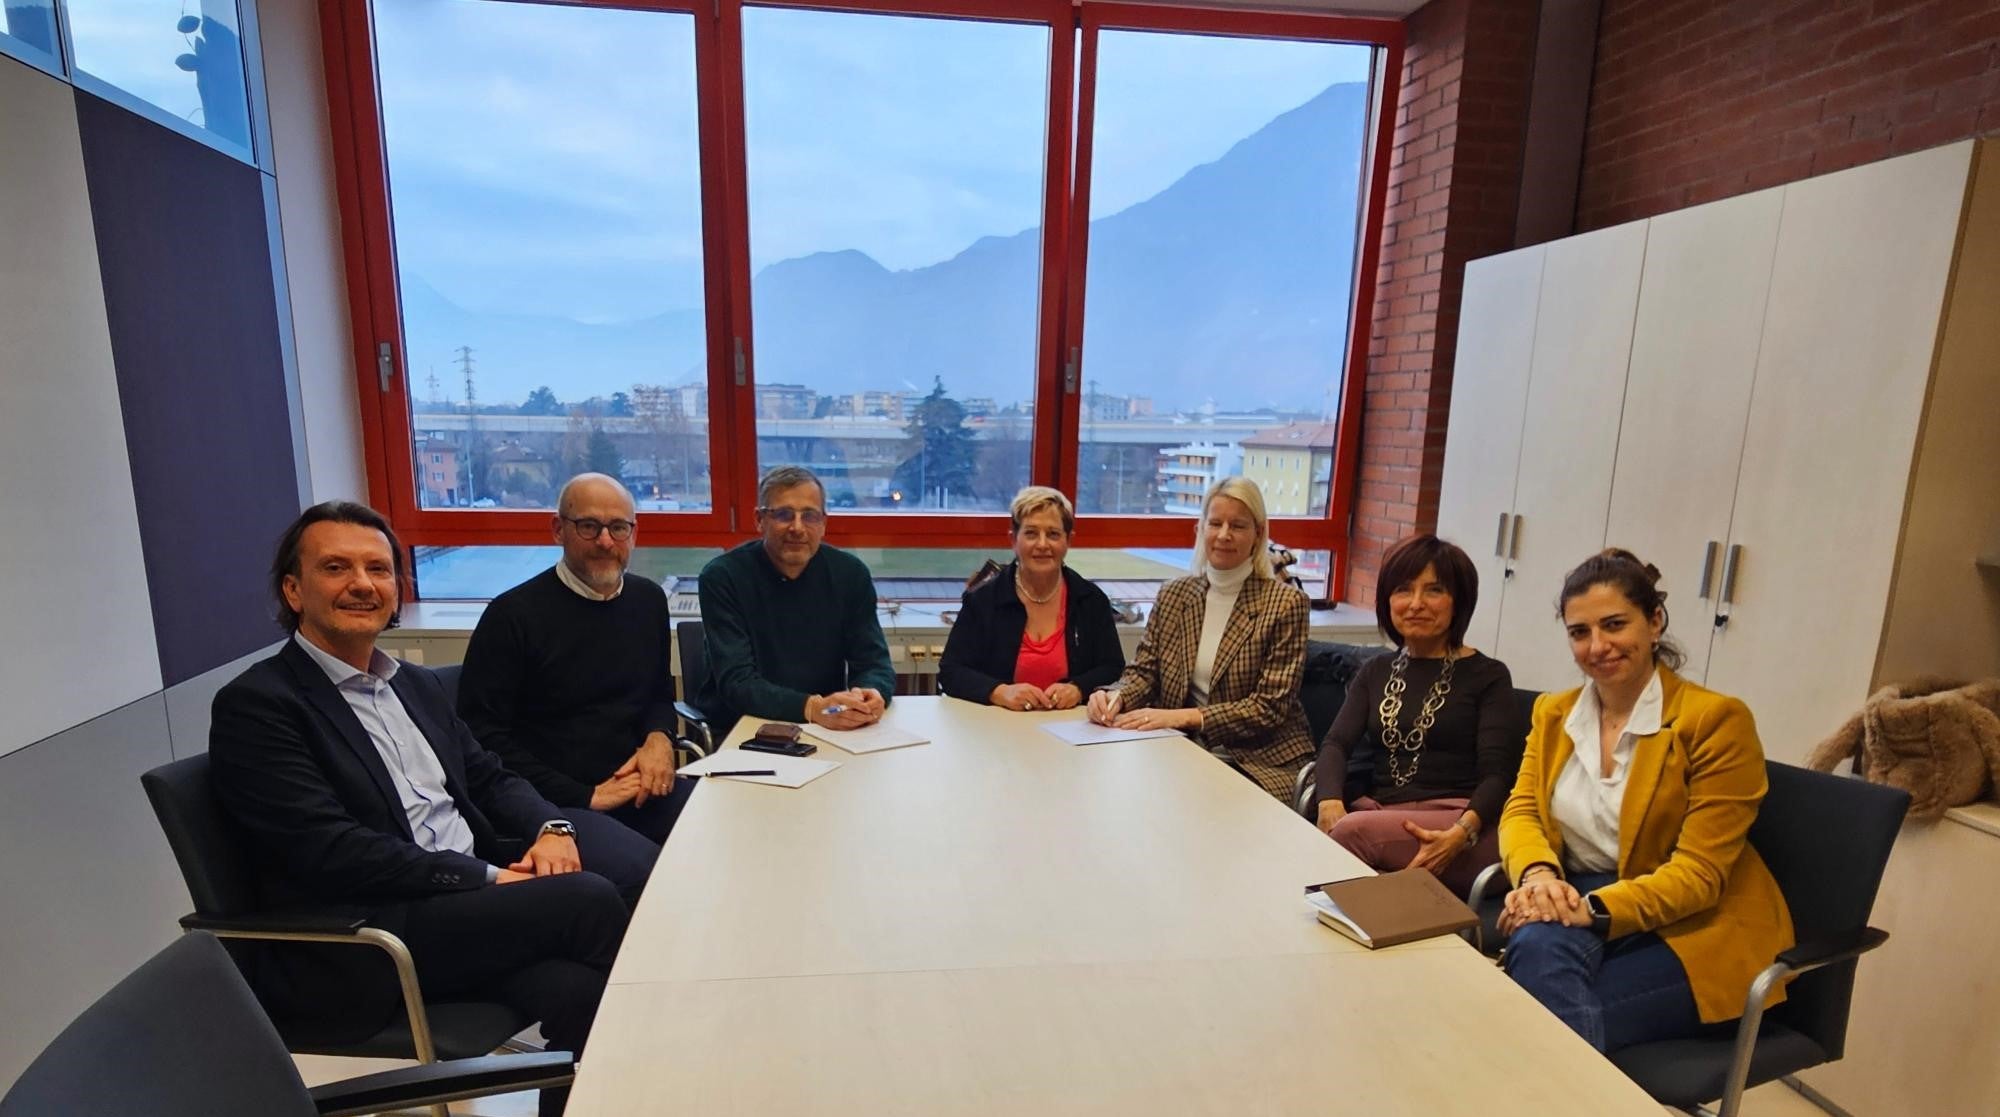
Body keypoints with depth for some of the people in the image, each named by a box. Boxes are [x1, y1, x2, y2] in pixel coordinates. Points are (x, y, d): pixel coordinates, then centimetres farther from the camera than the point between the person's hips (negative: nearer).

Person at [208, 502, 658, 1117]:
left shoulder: (416, 683, 16)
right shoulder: (255, 705, -7)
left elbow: (488, 778, 16)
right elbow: (331, 854, -16)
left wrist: (550, 828, -6)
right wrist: (490, 877, -19)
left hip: (475, 896, 7)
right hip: (364, 939, -6)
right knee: (591, 899, -24)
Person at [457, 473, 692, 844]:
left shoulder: (649, 600, 8)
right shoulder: (512, 615, -8)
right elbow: (483, 736, -8)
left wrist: (659, 737, -2)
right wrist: (583, 797, -13)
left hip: (640, 788, 6)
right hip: (555, 806, -6)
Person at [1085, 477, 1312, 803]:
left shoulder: (1285, 604, -8)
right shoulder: (1173, 595, 5)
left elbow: (1270, 707, -12)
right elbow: (1144, 671, 7)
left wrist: (1183, 716, -22)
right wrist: (1115, 696, -16)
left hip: (1262, 763, -3)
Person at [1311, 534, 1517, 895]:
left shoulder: (1488, 675, 8)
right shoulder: (1375, 672, 20)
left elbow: (1496, 774, -4)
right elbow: (1336, 743, 6)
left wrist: (1461, 834, -24)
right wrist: (1330, 801, -17)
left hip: (1461, 822, -3)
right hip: (1379, 814, 3)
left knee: (1355, 830, -34)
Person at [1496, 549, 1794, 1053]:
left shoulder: (1715, 719, -9)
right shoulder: (1554, 713, 7)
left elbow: (1699, 873, -14)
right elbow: (1521, 811, 3)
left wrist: (1593, 910, -27)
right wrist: (1538, 874, -20)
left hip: (1693, 929, -4)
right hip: (1580, 907, 4)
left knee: (1555, 1022, -30)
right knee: (1538, 945, -32)